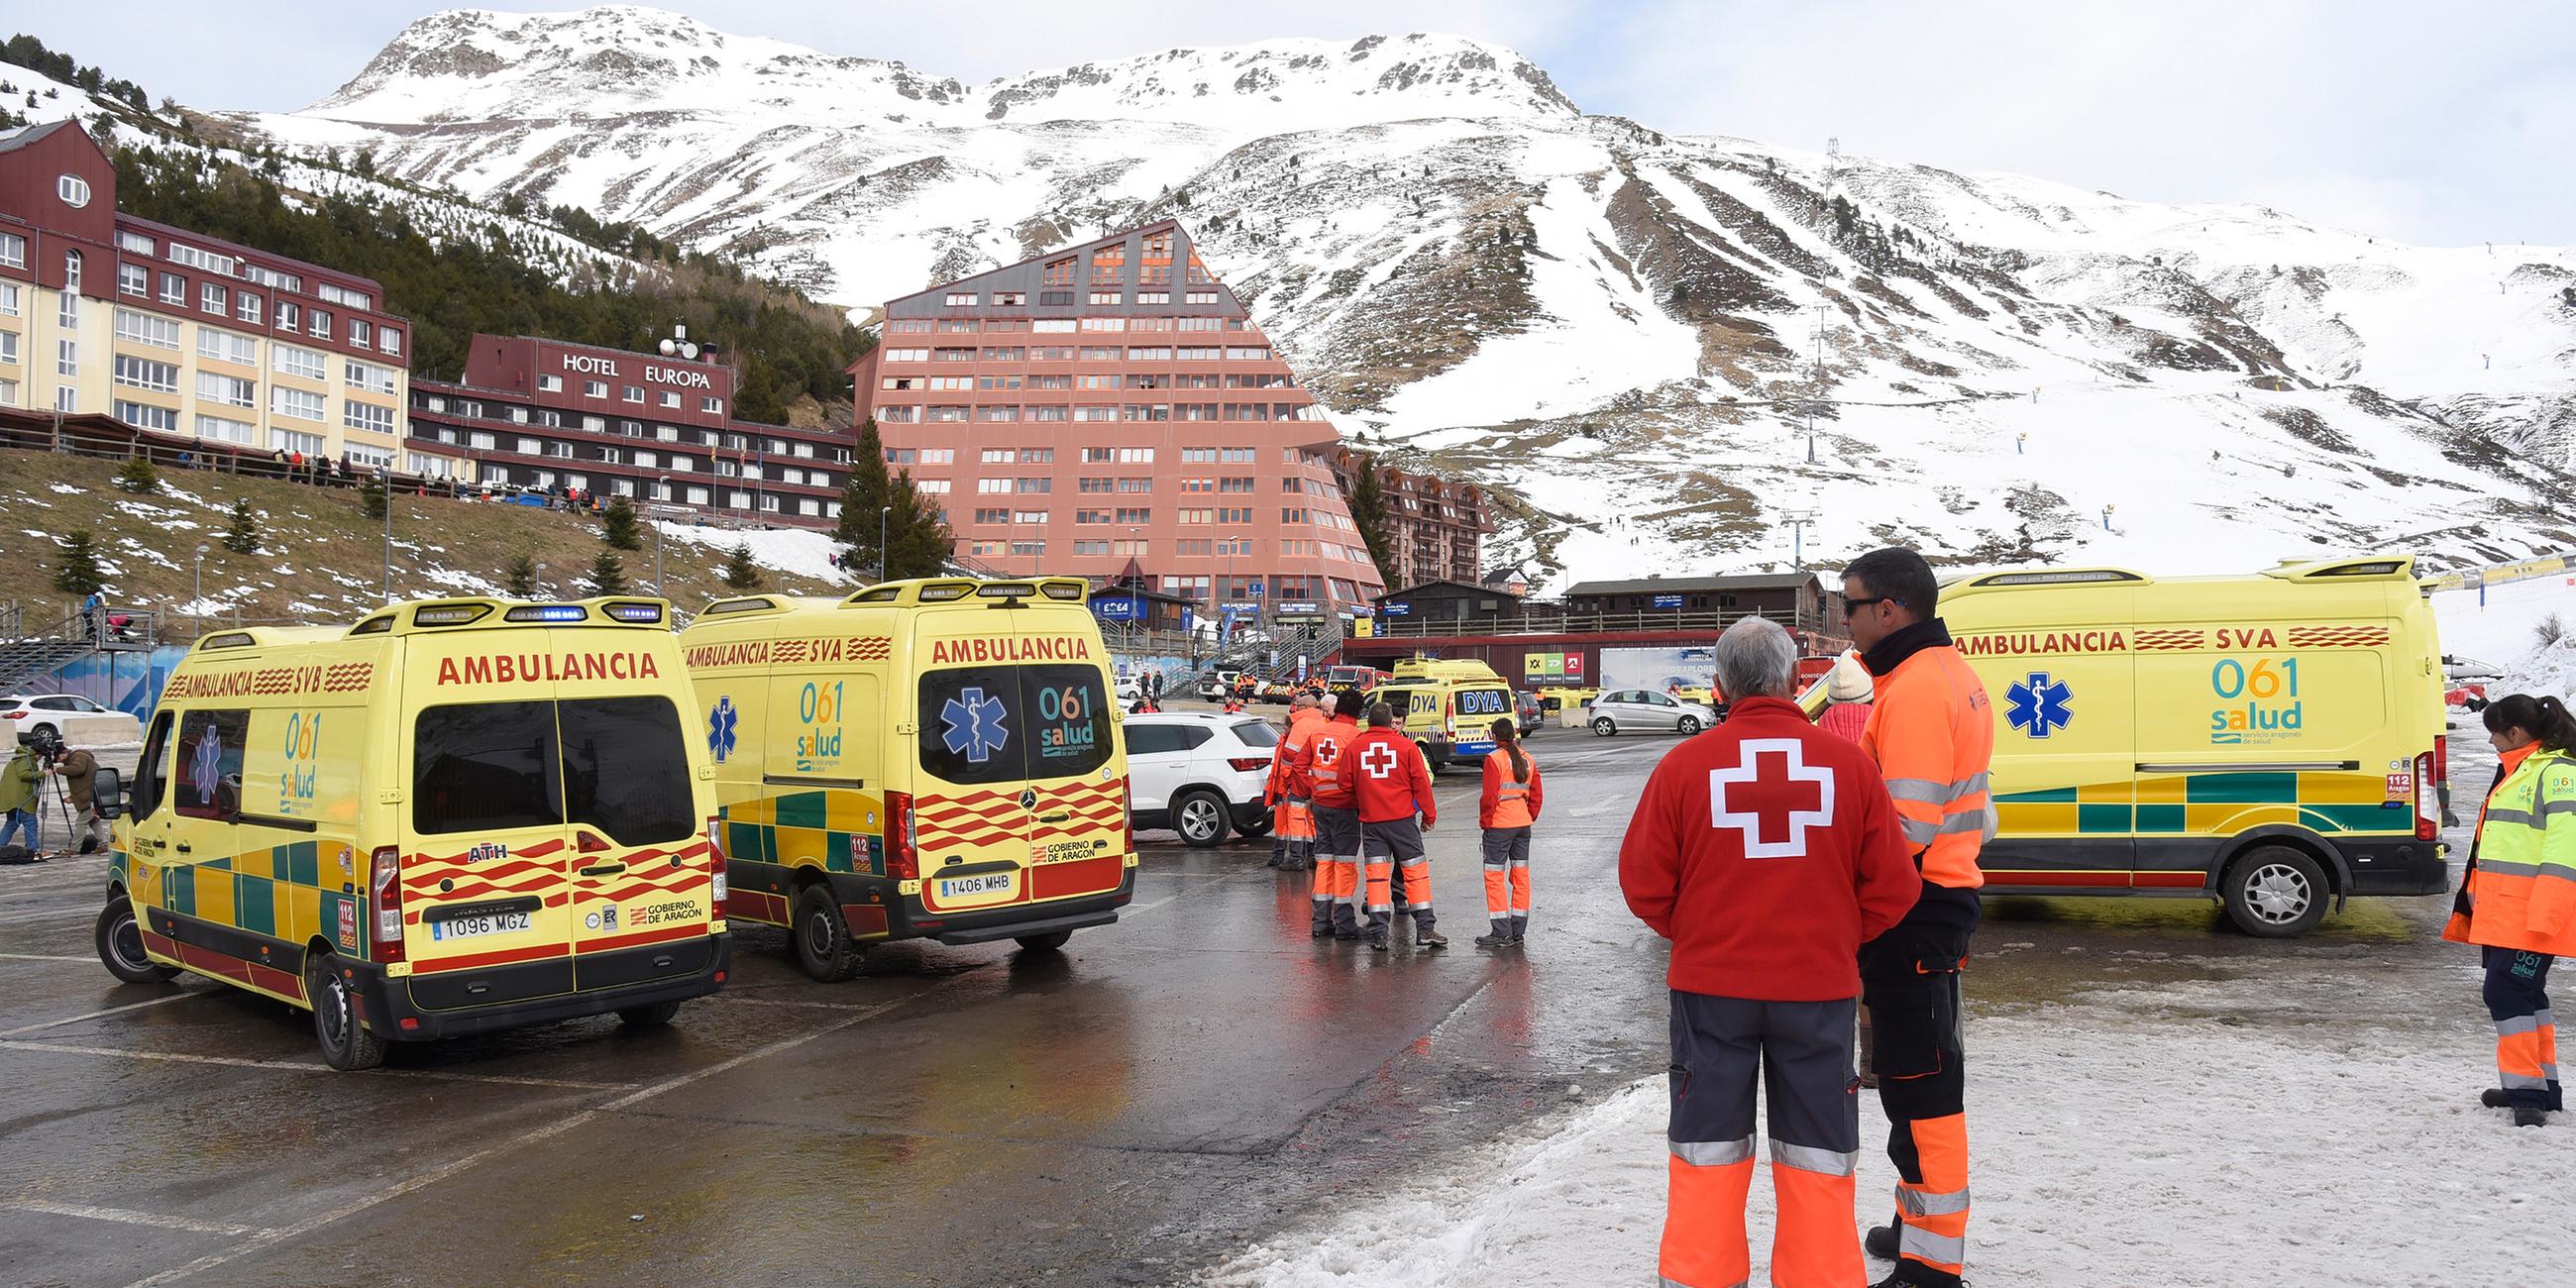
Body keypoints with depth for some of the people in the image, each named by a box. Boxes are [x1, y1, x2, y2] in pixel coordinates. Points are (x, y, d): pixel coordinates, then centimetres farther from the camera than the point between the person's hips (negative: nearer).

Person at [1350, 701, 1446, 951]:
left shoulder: (1353, 747, 2)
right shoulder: (1406, 745, -3)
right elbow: (1421, 782, -2)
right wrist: (1429, 815, 8)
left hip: (1370, 820, 2)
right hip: (1402, 818, -2)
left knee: (1376, 874, 5)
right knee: (1416, 871, 6)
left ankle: (1378, 933, 1)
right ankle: (1425, 929, 5)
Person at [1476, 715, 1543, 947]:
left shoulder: (1494, 759, -11)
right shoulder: (1527, 759, 10)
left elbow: (1489, 796, -15)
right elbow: (1537, 795, 12)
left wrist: (1485, 821, -5)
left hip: (1499, 825, -7)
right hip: (1523, 824, 7)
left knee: (1494, 876, -1)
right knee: (1520, 875, 11)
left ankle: (1501, 932, -4)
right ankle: (1518, 931, 15)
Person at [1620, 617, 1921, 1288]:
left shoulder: (1684, 765, -9)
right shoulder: (1850, 763, -6)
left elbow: (1643, 883, -5)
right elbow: (1892, 888, -3)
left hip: (1710, 985, 0)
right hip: (1819, 987, 0)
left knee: (1708, 1149, 14)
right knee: (1817, 1157, 14)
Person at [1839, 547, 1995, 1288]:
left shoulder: (1913, 689, -19)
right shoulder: (1949, 673, 14)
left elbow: (1909, 826, -24)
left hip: (1912, 908, -11)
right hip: (1946, 893, 11)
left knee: (1919, 1086, -4)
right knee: (1923, 1073, 20)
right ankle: (1921, 1225, 33)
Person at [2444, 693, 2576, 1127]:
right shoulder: (2514, 773, 19)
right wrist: (2474, 899, 26)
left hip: (2531, 915, -10)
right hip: (2500, 912, 10)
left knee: (2508, 993, -12)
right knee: (2522, 992, 14)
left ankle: (2529, 1091, -8)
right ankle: (2540, 1084, 22)